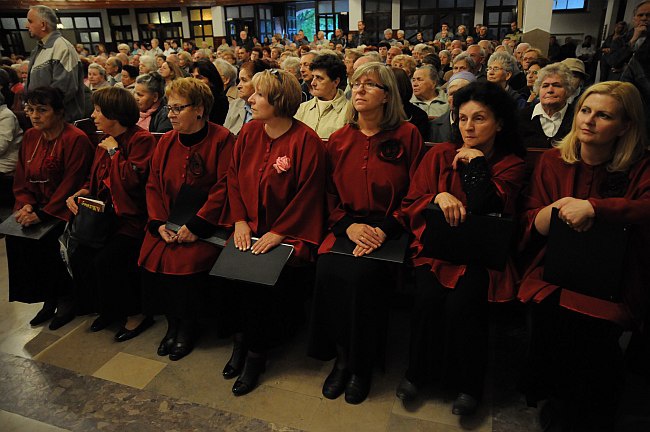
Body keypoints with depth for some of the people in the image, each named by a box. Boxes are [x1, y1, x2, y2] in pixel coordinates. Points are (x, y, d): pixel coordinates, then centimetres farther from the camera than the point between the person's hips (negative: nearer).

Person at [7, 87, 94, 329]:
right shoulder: (30, 137, 10)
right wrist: (26, 204, -6)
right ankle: (49, 298, 0)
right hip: (36, 207, 7)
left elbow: (70, 184, -17)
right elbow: (21, 178, 13)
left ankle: (64, 298, -2)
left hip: (64, 210, -7)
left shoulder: (76, 139, -13)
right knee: (14, 236, -16)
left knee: (46, 240, -27)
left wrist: (42, 214, -21)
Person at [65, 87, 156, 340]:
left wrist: (114, 152, -12)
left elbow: (132, 179, -24)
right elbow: (95, 181, 20)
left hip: (133, 218, -8)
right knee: (79, 257, -6)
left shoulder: (141, 139, -11)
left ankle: (136, 313, 0)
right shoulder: (105, 142, 13)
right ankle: (107, 309, 14)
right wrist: (79, 195, 2)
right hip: (106, 215, 8)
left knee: (105, 260, -21)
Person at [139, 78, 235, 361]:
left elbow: (224, 187, -15)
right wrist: (159, 223, -5)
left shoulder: (222, 140, -9)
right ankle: (172, 323, 11)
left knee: (186, 262, -25)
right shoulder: (166, 141, 10)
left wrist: (196, 226, -19)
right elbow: (153, 185, 10)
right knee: (152, 259, -15)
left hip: (205, 226, -5)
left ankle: (187, 327, 5)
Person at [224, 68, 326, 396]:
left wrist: (278, 233, -17)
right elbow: (233, 178, 8)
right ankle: (244, 341, 7)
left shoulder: (306, 141, -12)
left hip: (290, 231, -4)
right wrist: (240, 220, -3)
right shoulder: (249, 132, 5)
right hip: (251, 226, 5)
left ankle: (255, 351, 2)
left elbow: (308, 194, -14)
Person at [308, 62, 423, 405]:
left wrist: (384, 230, -15)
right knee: (328, 269, -25)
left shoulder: (407, 135, 1)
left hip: (388, 231, -3)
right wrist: (348, 225, -9)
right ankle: (341, 356, -1)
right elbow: (330, 195, 11)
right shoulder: (339, 140, 12)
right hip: (347, 229, 3)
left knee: (362, 274, -29)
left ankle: (363, 363, -3)